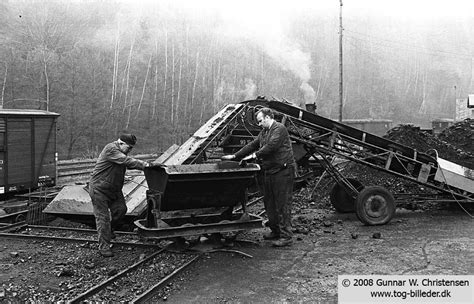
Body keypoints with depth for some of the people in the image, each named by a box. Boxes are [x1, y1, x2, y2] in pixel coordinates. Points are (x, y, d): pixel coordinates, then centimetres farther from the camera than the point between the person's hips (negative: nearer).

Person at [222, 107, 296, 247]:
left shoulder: (279, 128, -10)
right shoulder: (264, 132, 19)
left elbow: (271, 146, -22)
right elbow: (252, 145, 19)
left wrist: (255, 155, -17)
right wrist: (235, 156, 14)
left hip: (283, 171, -10)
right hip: (269, 171, 10)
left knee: (282, 204, -7)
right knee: (269, 203, 14)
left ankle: (286, 236, -3)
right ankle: (275, 231, 27)